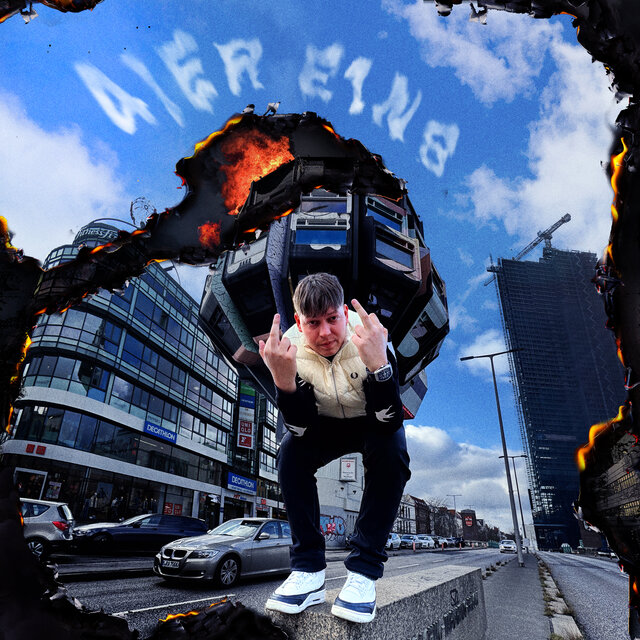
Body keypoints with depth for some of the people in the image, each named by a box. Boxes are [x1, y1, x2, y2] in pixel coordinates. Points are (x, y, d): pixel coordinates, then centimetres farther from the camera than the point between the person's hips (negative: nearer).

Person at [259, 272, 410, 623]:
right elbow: (302, 428, -30)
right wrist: (283, 378, -49)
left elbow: (390, 420, -38)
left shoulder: (370, 338, -32)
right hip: (328, 426, 2)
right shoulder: (291, 348, -25)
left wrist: (378, 363, -55)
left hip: (374, 424, -1)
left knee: (392, 452, -32)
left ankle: (363, 571, -19)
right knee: (291, 450, -25)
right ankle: (309, 570, -13)